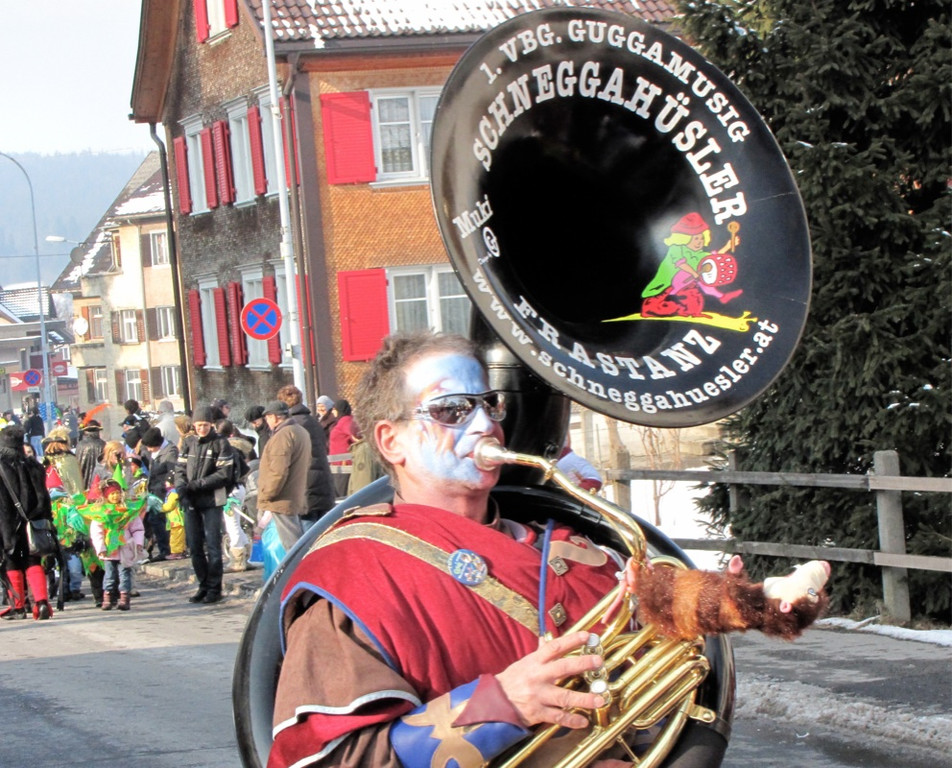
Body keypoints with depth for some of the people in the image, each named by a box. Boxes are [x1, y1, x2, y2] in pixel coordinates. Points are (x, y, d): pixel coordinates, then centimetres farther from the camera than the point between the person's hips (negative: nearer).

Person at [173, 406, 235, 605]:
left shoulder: (220, 443, -3)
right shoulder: (188, 442, 10)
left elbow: (224, 474, -9)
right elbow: (180, 468, 11)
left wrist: (197, 484, -13)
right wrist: (181, 486, -9)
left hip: (212, 500, -5)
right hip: (190, 501, 5)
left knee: (212, 545, -5)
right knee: (194, 545, 7)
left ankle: (214, 588, 2)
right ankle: (203, 585, 17)